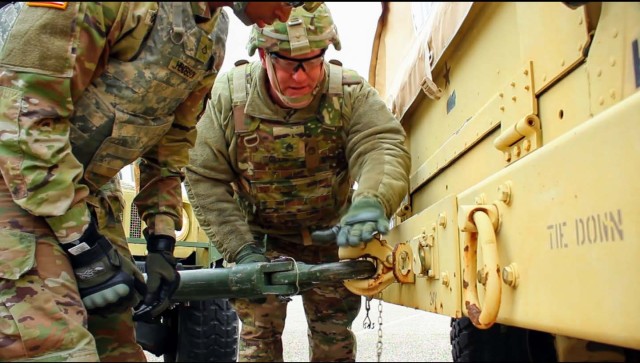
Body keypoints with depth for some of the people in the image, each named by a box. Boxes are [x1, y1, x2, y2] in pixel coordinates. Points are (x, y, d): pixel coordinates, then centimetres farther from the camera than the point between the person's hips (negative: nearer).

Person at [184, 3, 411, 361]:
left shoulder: (350, 93, -19)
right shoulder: (229, 95, -18)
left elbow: (383, 145, -34)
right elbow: (205, 179, -16)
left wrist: (372, 202, -57)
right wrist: (242, 251, -24)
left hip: (329, 235, 1)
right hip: (258, 235, 0)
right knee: (259, 334, 3)